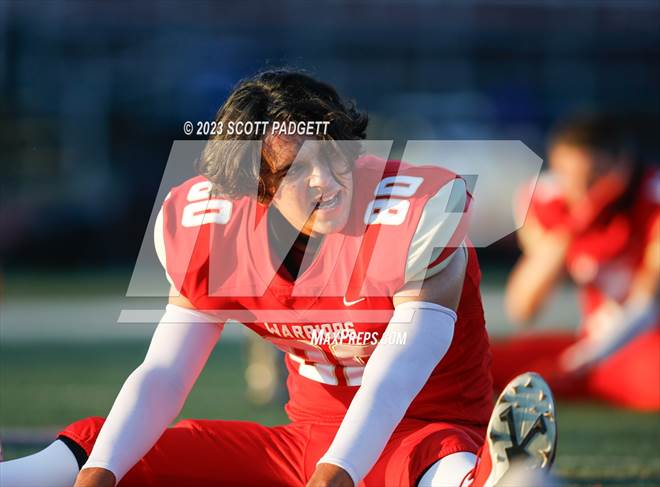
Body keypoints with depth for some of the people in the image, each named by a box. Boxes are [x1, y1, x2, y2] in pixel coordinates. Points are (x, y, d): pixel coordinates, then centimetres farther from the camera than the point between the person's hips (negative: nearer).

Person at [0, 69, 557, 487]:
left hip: (425, 435, -7)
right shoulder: (211, 229, -5)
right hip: (310, 440, 7)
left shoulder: (417, 214, -21)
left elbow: (397, 373, -31)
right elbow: (164, 374, -5)